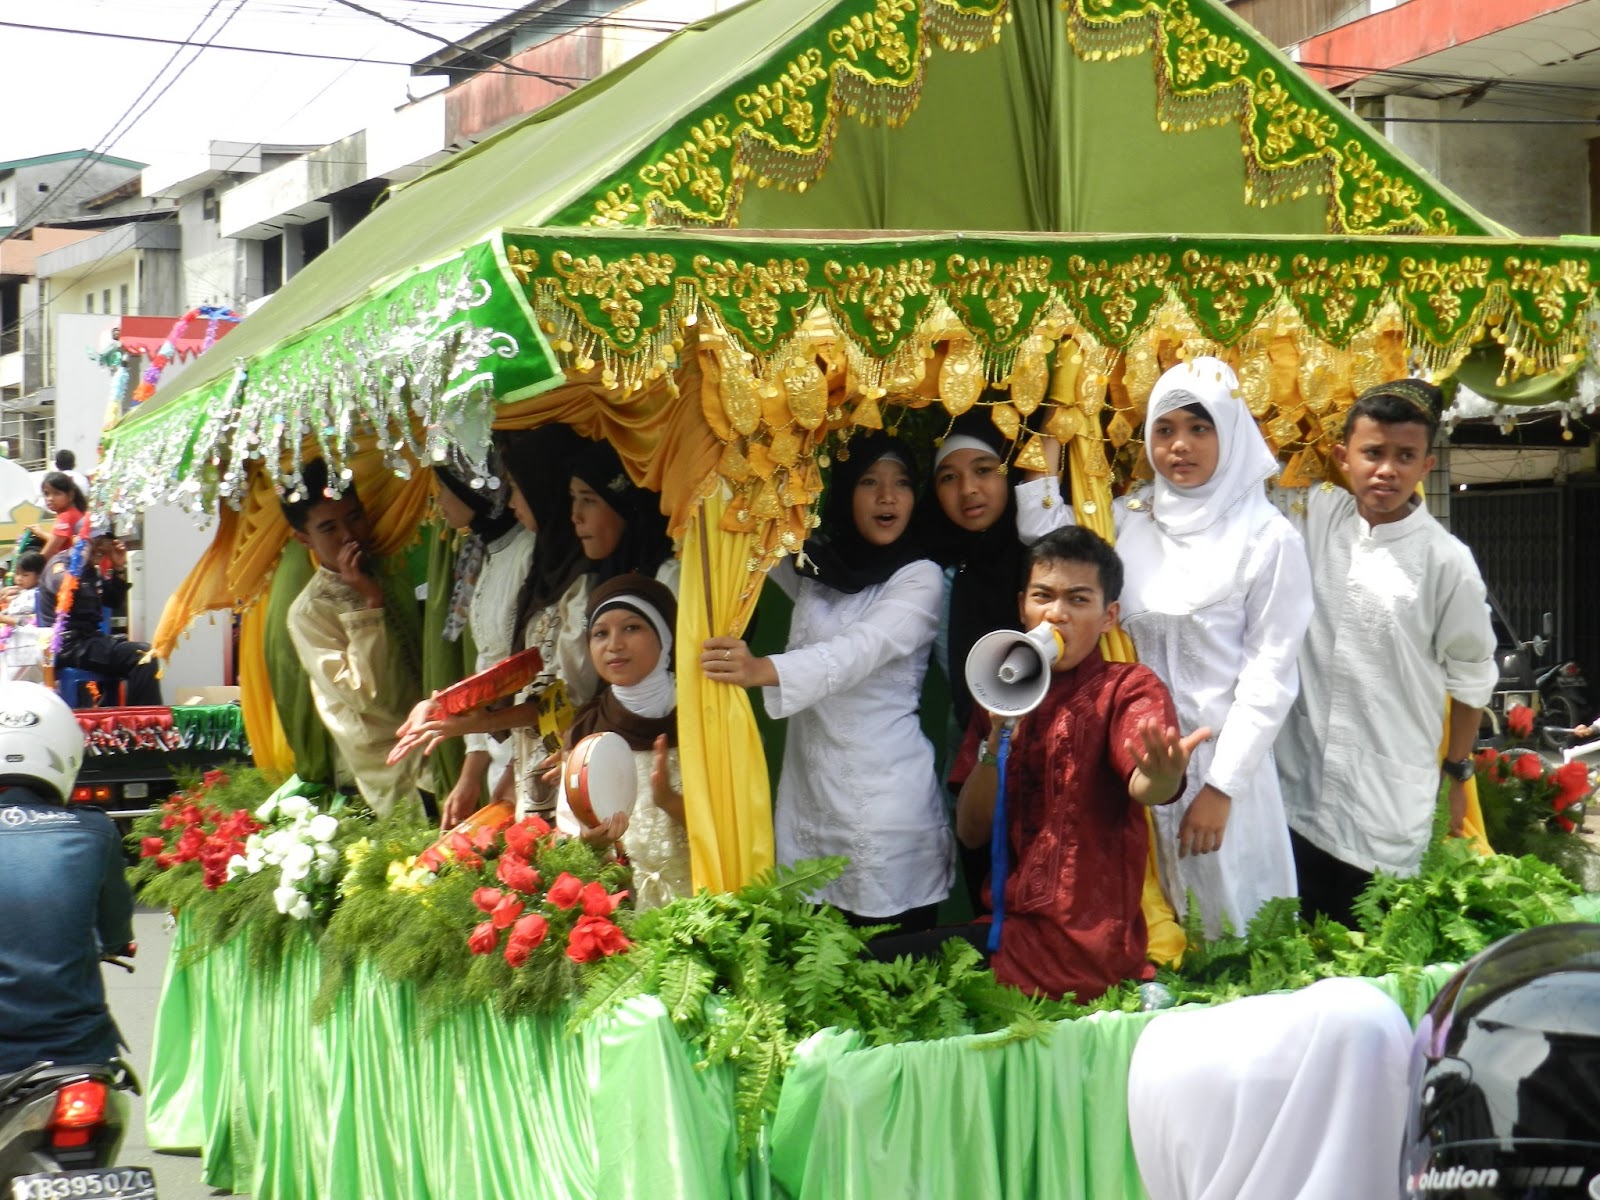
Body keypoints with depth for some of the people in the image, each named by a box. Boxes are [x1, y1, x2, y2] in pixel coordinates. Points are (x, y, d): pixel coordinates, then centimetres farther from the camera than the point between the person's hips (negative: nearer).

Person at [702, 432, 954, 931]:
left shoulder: (920, 577, -4)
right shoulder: (812, 566, 13)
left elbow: (864, 649, -20)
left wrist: (766, 670, -38)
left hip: (886, 792, -5)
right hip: (807, 791, 5)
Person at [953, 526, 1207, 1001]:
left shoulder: (1130, 689, -1)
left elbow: (1141, 785, -24)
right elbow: (971, 831, 5)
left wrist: (1162, 778, -48)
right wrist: (999, 736, -10)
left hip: (1084, 940, -6)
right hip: (1007, 922, 6)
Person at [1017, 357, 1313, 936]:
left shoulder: (1267, 537, -6)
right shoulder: (1127, 519, 8)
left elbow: (1270, 675, -7)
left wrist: (1221, 786, -10)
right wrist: (1044, 453, -1)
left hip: (1221, 763, -4)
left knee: (1223, 923, 3)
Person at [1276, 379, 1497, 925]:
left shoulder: (1447, 562, -9)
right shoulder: (1316, 515, 0)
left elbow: (1470, 679, 3)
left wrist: (1457, 776, 9)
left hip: (1392, 813, -3)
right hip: (1297, 786, 3)